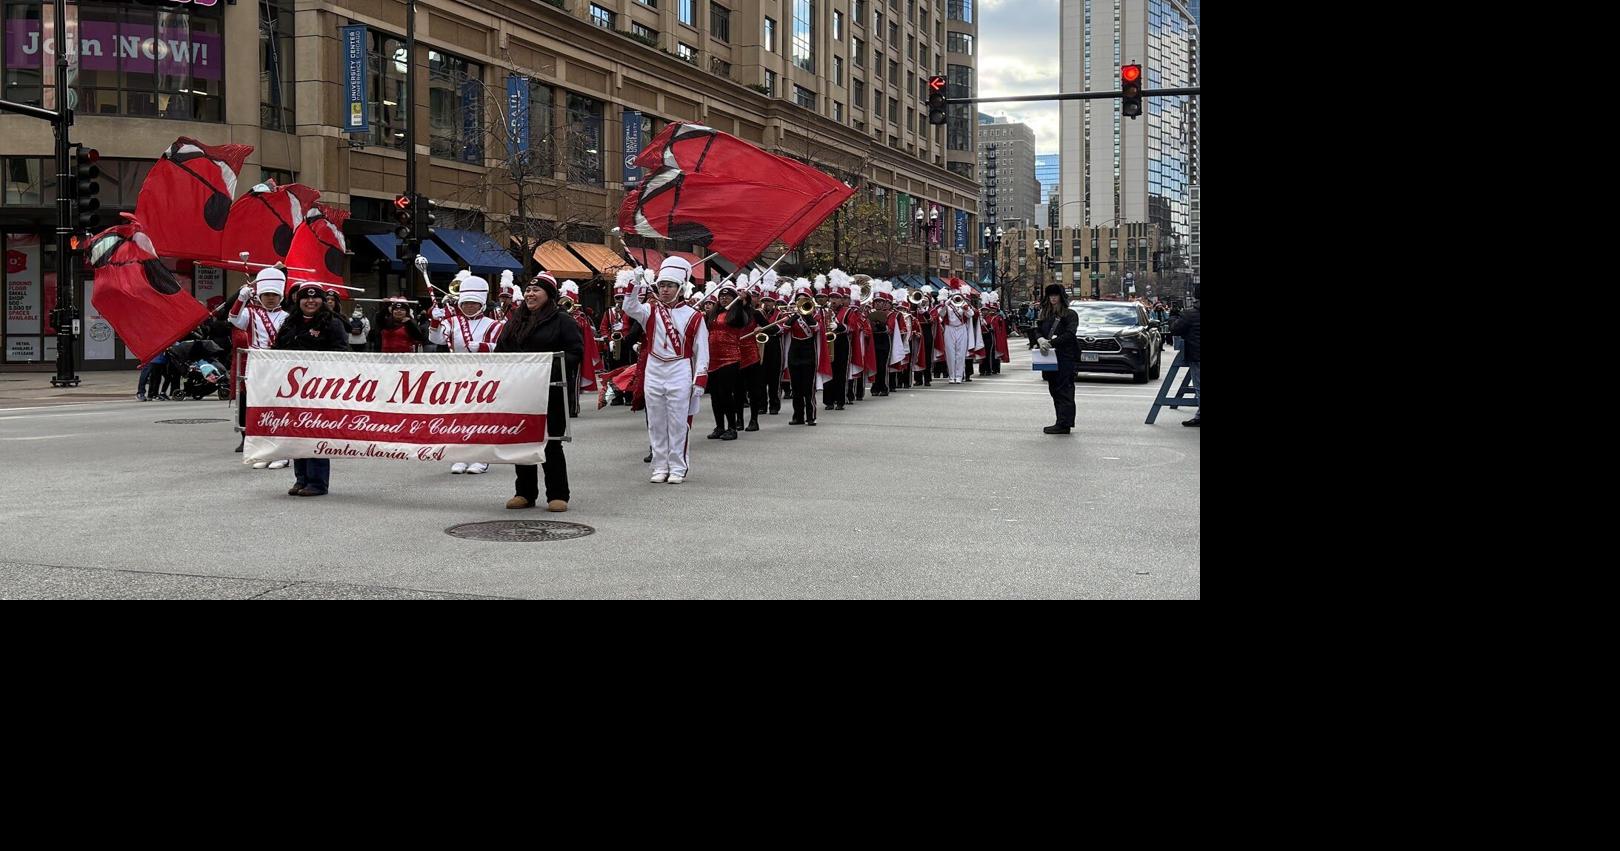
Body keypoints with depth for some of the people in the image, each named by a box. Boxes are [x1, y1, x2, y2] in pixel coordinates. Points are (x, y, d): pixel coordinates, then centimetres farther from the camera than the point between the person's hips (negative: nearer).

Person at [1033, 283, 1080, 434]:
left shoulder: (1070, 315, -2)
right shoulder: (1046, 315, 16)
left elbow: (1069, 334, -14)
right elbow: (1036, 329, 7)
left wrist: (1051, 343, -22)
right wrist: (1040, 339, -15)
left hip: (1065, 357, -7)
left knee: (1064, 390, -8)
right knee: (1054, 390, 9)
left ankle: (1064, 424, -10)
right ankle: (1062, 423, 14)